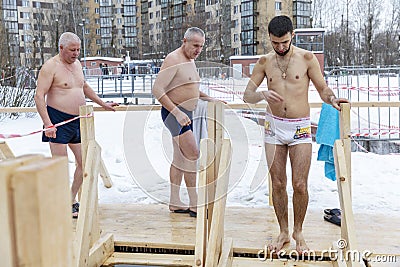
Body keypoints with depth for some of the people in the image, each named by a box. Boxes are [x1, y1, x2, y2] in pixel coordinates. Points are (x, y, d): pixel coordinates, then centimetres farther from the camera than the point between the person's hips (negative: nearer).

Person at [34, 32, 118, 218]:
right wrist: (48, 123, -23)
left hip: (77, 120, 8)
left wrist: (103, 104, 30)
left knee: (84, 162, 8)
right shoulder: (50, 67, -9)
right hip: (58, 121, -8)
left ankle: (72, 200, 22)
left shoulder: (77, 64, 15)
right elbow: (39, 96, -15)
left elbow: (85, 87, 30)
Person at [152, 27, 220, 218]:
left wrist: (208, 98, 18)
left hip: (186, 114, 10)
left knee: (180, 158, 12)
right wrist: (177, 112, -28)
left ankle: (174, 202, 20)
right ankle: (194, 205, -7)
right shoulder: (173, 59, -14)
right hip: (174, 114, -10)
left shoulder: (190, 60, 16)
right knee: (192, 154, -14)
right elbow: (157, 89, -21)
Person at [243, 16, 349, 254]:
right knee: (278, 184, 5)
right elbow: (247, 95, 3)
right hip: (274, 126, 2)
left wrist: (332, 100, -20)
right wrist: (262, 95, -18)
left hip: (300, 127, -2)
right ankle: (283, 232, 21)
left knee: (300, 185, -4)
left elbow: (323, 89, 3)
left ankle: (298, 232, 18)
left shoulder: (307, 58, -1)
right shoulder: (265, 62, 5)